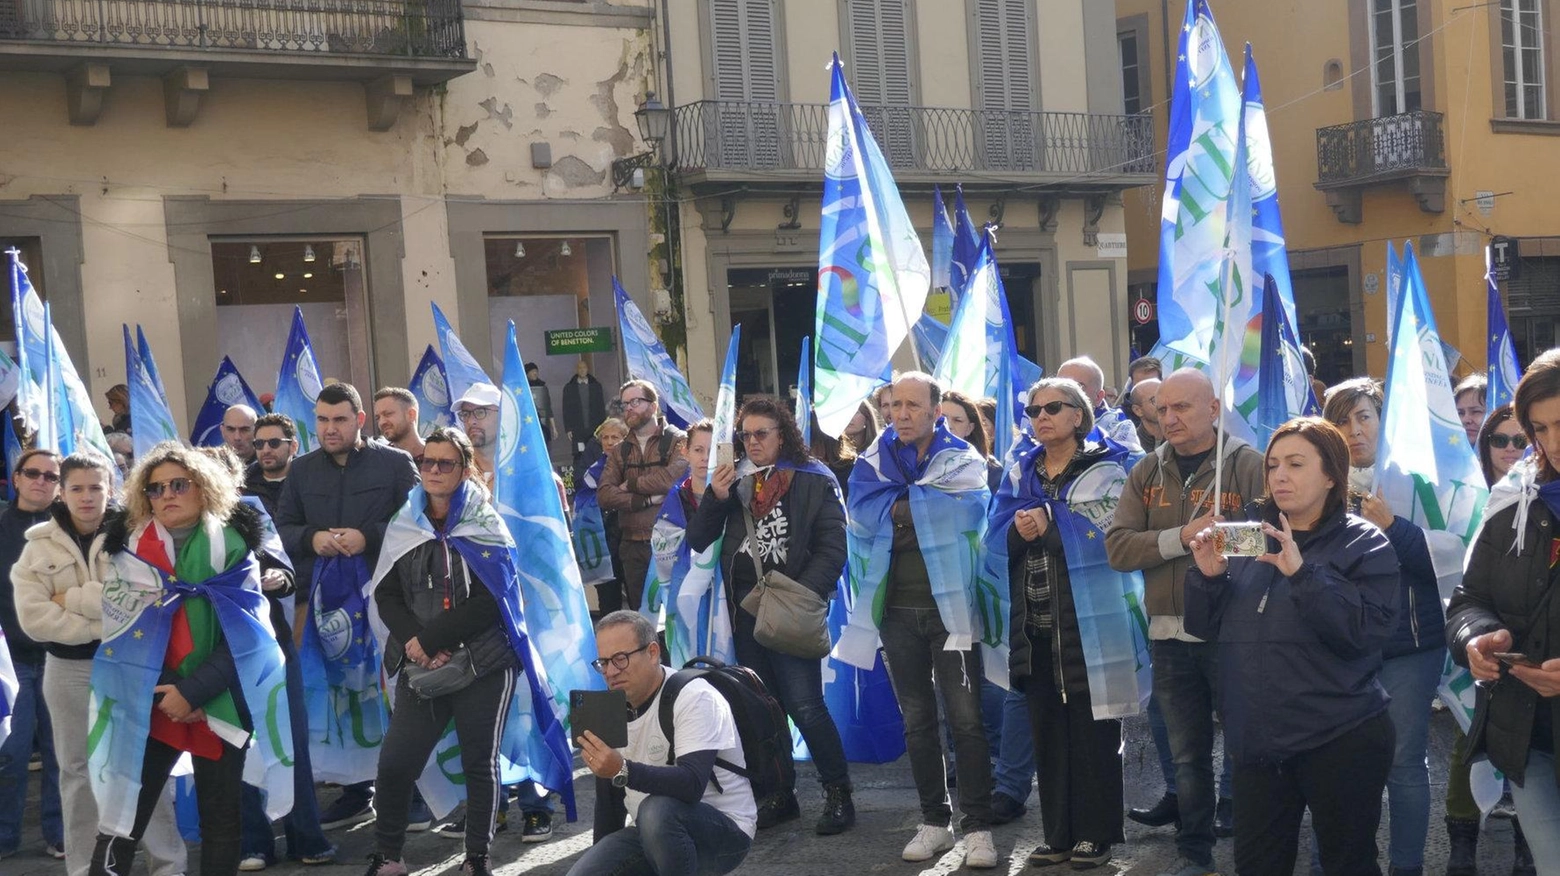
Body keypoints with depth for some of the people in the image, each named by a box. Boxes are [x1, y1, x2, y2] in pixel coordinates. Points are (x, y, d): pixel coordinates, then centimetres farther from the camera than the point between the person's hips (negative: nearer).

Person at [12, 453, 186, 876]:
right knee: (78, 771, 11)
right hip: (68, 670, 2)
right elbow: (33, 618, -9)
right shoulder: (40, 546, 2)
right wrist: (102, 626, -15)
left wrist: (71, 598, -14)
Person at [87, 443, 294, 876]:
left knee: (221, 819, 8)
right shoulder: (130, 550, 5)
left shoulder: (234, 547, 1)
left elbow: (245, 636, -4)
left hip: (220, 705, 0)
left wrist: (193, 690, -13)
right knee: (122, 820, -4)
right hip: (149, 705, 0)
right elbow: (118, 634, 3)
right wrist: (161, 694, -7)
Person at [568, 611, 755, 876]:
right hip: (651, 834, 7)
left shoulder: (694, 698, -18)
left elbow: (691, 785, -33)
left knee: (657, 811, -36)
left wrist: (622, 771, -44)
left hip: (725, 832, -7)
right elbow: (609, 796, 12)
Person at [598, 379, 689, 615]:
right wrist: (647, 500, -12)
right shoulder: (619, 452, 15)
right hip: (633, 546, 5)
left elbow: (673, 477, -18)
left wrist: (630, 485, -4)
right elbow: (604, 496, 1)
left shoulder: (678, 441, 0)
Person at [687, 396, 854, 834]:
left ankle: (838, 794, 3)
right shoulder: (735, 482, 10)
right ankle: (779, 795, 22)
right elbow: (698, 542, 7)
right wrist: (715, 498, -8)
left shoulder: (813, 480, -2)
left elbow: (833, 548, -7)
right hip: (746, 609, 5)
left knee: (804, 706, -11)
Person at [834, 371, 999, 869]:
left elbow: (965, 510, -19)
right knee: (917, 722, 11)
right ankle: (934, 822, 22)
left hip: (950, 607, -3)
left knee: (965, 720, -3)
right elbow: (863, 517, -10)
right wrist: (926, 505, -11)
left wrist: (899, 504, -10)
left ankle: (978, 828, 3)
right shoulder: (874, 463, 6)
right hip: (897, 612, 3)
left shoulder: (962, 460, -1)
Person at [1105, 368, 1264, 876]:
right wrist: (1182, 537, -16)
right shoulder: (1147, 473, 7)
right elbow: (1118, 548, -4)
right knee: (1186, 751, 14)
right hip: (1170, 633, 4)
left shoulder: (1248, 466, -6)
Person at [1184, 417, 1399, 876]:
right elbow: (1206, 627, 9)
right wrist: (1208, 575, -9)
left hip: (1340, 739, -4)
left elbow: (1369, 629, -19)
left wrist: (1303, 573, -26)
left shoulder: (1364, 543, -4)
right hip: (1257, 739, 5)